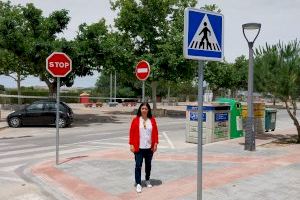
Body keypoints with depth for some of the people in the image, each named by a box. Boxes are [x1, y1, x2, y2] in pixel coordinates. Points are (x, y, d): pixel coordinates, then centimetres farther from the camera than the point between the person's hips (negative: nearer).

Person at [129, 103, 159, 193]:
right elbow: (132, 132, -4)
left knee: (148, 164, 16)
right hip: (138, 148, -2)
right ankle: (138, 184, 5)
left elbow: (155, 132, 4)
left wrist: (155, 144, -1)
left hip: (149, 147, 3)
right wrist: (131, 144, -8)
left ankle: (147, 180, 34)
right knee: (138, 165, -3)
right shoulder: (136, 120, -5)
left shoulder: (152, 120, 1)